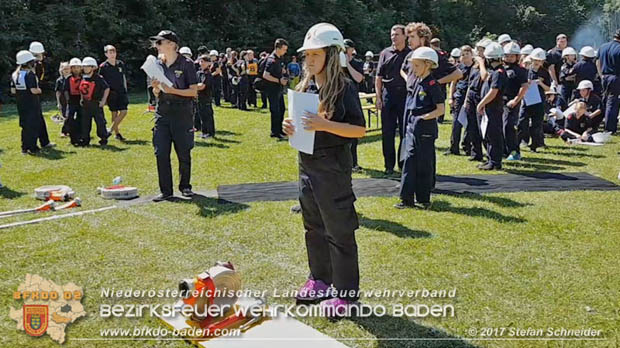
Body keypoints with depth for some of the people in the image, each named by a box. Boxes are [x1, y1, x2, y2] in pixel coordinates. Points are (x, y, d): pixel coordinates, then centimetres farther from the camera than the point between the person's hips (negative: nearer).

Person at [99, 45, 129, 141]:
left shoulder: (121, 64, 6)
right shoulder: (103, 66, -5)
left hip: (121, 92, 3)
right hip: (111, 93, -3)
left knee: (124, 112, -7)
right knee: (114, 113, 3)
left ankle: (111, 130, 4)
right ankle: (117, 133, 14)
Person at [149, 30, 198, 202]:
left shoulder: (186, 64, -5)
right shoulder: (158, 64, 10)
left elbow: (193, 91, -8)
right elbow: (156, 94, 14)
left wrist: (172, 90, -17)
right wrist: (156, 88, -8)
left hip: (182, 112, -4)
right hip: (162, 113, 4)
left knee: (184, 153, 4)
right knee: (161, 153, 0)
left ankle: (185, 186, 22)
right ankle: (166, 190, 9)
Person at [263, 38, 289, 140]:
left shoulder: (279, 58, 9)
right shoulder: (272, 60, -19)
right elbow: (265, 75, -25)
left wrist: (283, 80, 12)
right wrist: (279, 80, -23)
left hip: (278, 89, 10)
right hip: (272, 89, -10)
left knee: (281, 109, 16)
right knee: (275, 111, -4)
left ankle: (279, 130, 27)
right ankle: (274, 132, 5)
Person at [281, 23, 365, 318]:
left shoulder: (344, 88, -11)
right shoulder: (305, 88, 8)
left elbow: (360, 129, -15)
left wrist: (325, 125, -26)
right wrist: (290, 127, -4)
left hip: (333, 168, -7)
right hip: (307, 164, 7)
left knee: (339, 231, 1)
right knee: (313, 227, 16)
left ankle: (346, 293, 12)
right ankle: (320, 279, 33)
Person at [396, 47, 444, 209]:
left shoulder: (432, 85, -11)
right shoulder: (413, 79, 7)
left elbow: (440, 110, -13)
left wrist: (423, 117, -19)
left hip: (425, 129, -6)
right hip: (411, 127, 6)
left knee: (424, 164, 3)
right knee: (409, 160, 3)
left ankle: (423, 199, 14)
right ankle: (407, 198, 6)